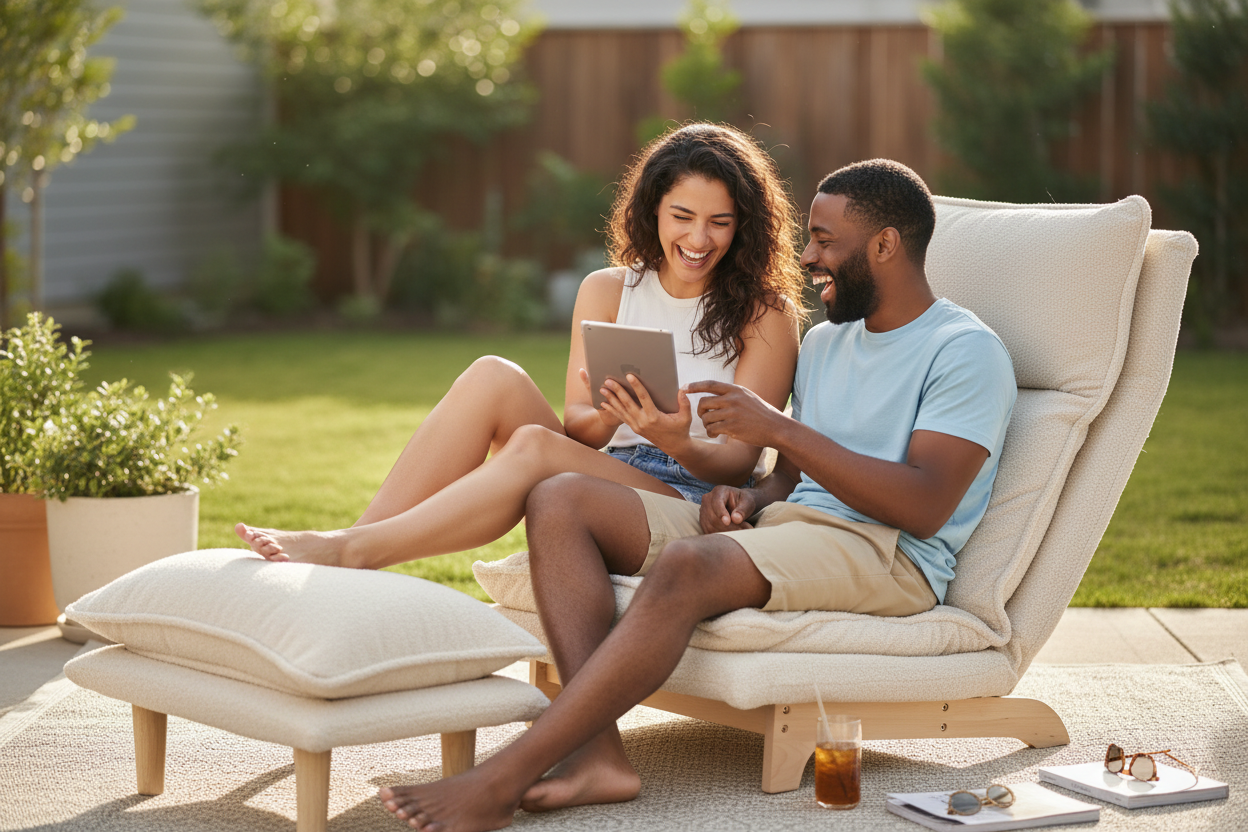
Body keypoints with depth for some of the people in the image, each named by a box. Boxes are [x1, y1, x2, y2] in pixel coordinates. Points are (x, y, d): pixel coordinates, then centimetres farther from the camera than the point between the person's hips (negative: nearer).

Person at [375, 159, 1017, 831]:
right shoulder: (824, 342, 25)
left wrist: (779, 428, -17)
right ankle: (598, 753, -29)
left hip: (887, 556, -8)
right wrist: (744, 497, 0)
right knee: (561, 499, -12)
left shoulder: (965, 351, -3)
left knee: (685, 566, -37)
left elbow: (923, 508, -16)